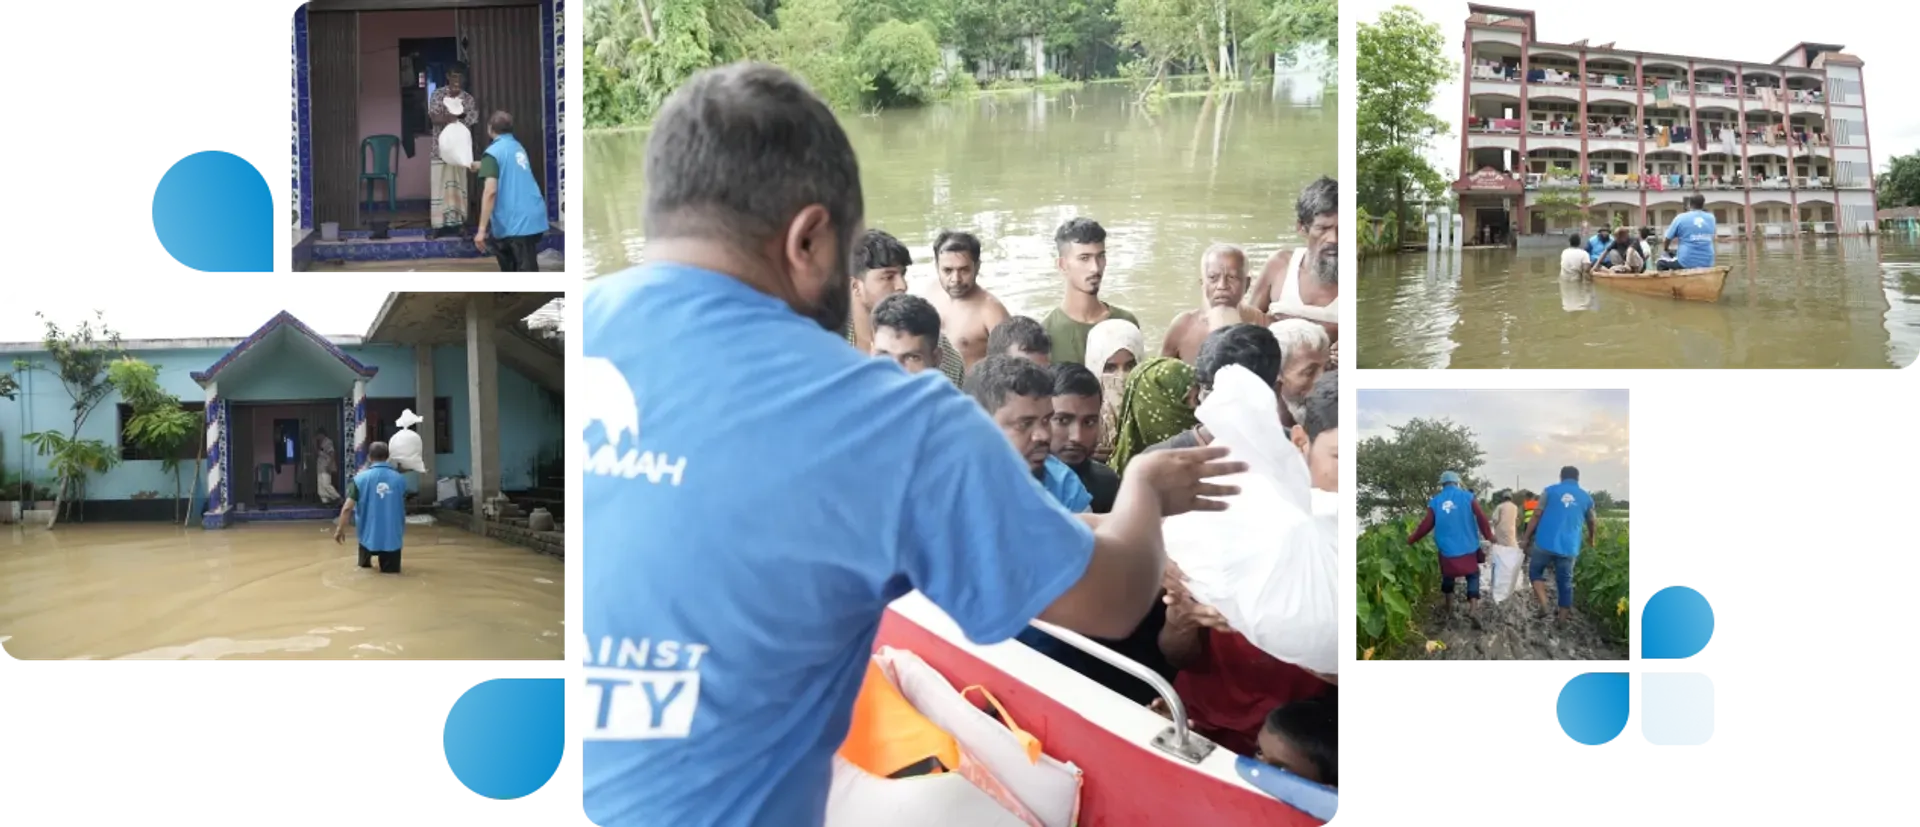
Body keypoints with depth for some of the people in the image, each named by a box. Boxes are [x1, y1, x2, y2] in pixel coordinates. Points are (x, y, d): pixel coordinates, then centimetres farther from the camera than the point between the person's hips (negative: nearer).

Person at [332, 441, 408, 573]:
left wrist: (340, 529, 2)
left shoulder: (360, 478, -8)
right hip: (392, 537, -1)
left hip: (369, 536, 1)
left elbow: (347, 508, -10)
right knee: (390, 570, 13)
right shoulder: (400, 479, -3)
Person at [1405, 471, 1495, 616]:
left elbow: (1426, 525, 2)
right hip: (1468, 548, -1)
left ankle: (1449, 606, 24)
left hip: (1447, 550, 2)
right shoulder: (1467, 496, -1)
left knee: (1448, 576, 19)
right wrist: (1489, 537, 3)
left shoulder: (1435, 501, 4)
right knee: (1472, 575, 8)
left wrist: (1411, 539, 13)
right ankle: (1473, 606, -8)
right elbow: (1481, 518, -6)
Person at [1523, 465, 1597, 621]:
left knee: (1535, 571, 16)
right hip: (1569, 548, 2)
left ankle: (1543, 604, -4)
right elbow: (1591, 522, 27)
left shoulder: (1550, 491, 2)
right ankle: (1562, 620, 12)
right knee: (1565, 583, 9)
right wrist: (1591, 538, 46)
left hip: (1545, 543, -2)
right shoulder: (1586, 497, 10)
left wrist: (1527, 538, 5)